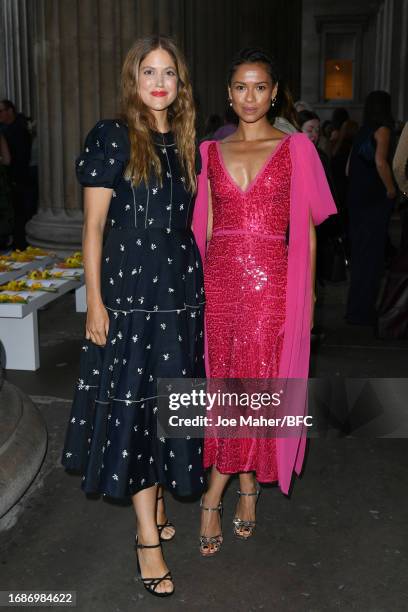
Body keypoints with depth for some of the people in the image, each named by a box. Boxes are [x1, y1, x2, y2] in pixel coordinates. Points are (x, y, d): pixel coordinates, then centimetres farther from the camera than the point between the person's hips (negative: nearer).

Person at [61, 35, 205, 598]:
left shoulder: (184, 144, 11)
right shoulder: (111, 139, -5)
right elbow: (94, 225, -7)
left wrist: (198, 279, 10)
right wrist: (95, 300, -11)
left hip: (181, 286, 5)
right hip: (129, 287, -5)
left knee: (167, 397, 12)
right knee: (135, 400, -1)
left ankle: (155, 498, 31)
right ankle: (148, 535, 9)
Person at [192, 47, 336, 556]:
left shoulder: (295, 148, 3)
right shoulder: (210, 152, 10)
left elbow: (306, 230, 3)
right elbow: (204, 227, 11)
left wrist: (306, 294, -1)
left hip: (270, 280, -2)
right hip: (219, 279, 3)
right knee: (227, 384, 7)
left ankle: (213, 497, 16)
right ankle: (247, 487, 25)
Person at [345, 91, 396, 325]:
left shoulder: (363, 131, 13)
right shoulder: (382, 130, -8)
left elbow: (351, 166, 12)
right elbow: (381, 161, -21)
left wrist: (357, 186, 17)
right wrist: (391, 190, -12)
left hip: (358, 197, 8)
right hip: (376, 198, -8)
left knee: (360, 250, 13)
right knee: (372, 252, -2)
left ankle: (357, 307, 22)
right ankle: (362, 310, 2)